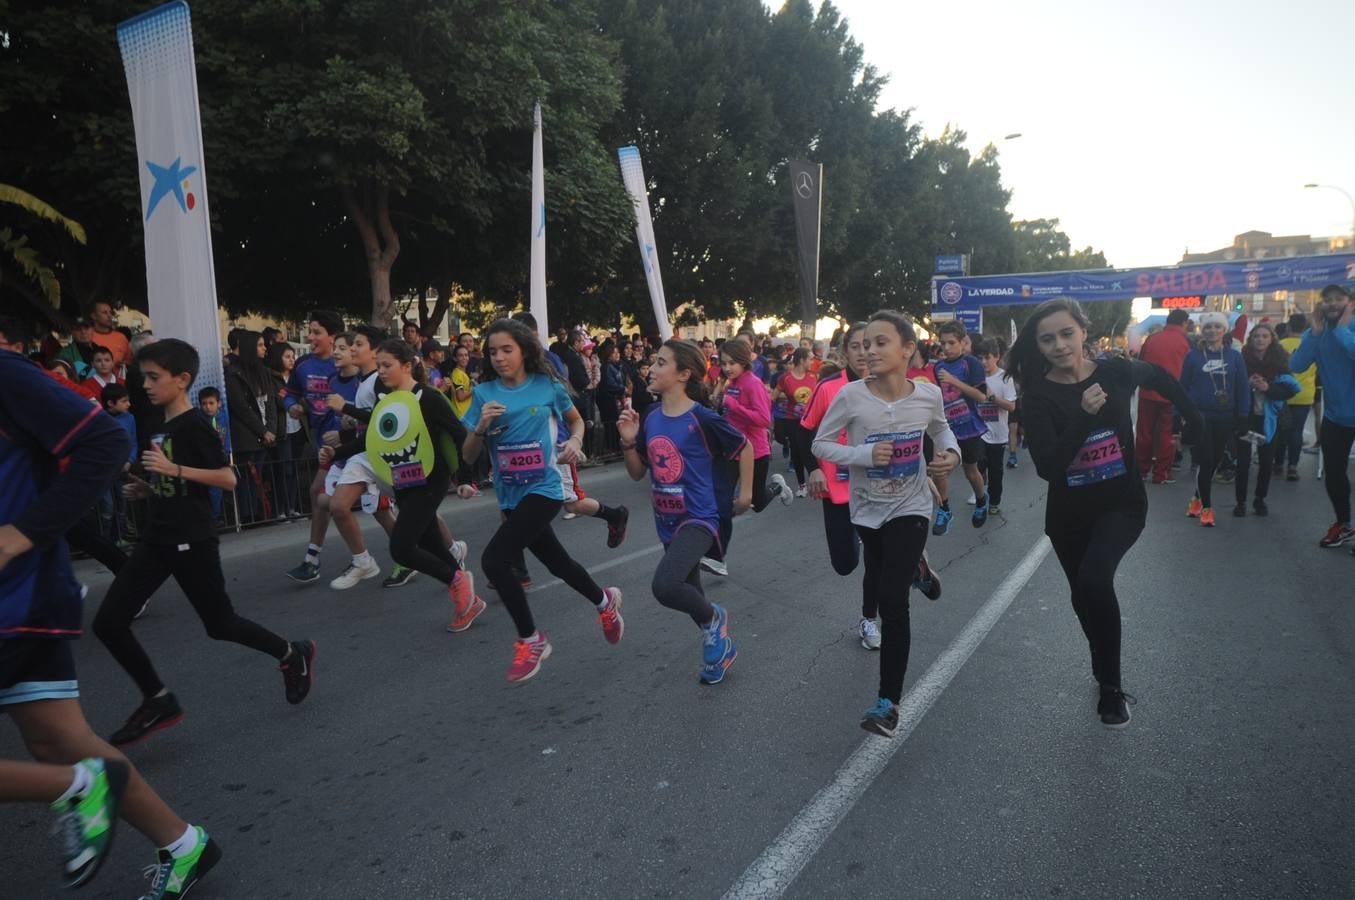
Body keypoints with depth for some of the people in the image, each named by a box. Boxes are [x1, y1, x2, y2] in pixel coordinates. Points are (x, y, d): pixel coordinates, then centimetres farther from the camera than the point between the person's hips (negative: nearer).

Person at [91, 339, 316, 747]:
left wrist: (173, 468, -24)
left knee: (220, 625, 3)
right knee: (108, 623, 1)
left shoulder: (195, 424, -13)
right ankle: (159, 701, 14)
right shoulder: (161, 427, 13)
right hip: (155, 540, 8)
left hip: (191, 542, -8)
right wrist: (147, 488, 8)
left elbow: (227, 479, -20)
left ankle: (293, 656, 26)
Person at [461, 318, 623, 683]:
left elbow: (576, 420, 13)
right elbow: (469, 455, -1)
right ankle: (605, 602, 49)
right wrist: (482, 426, -19)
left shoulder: (548, 385, -6)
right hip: (510, 495, 5)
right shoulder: (484, 392, -1)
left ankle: (531, 641, 0)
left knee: (493, 559, -19)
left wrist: (575, 441, -7)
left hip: (543, 489, -5)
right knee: (557, 563, 20)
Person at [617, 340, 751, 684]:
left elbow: (744, 447, -2)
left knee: (664, 585, -28)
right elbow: (637, 473, 7)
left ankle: (714, 618, 3)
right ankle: (720, 644, 45)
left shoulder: (702, 419, -17)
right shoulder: (650, 417, 1)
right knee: (688, 594, 19)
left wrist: (745, 494, 2)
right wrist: (629, 441, -10)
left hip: (699, 518, -7)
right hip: (667, 521, 7)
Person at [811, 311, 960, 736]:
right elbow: (820, 444, -10)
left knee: (893, 601, -10)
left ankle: (889, 699, 0)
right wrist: (865, 454, -26)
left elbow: (941, 429, 10)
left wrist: (951, 453, -11)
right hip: (867, 509, 2)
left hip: (910, 508, -1)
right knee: (876, 578, 25)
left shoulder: (929, 394, -12)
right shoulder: (851, 395, -18)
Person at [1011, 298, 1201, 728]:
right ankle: (1108, 682, 45)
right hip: (1069, 514, 1)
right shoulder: (1037, 397, -16)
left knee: (1094, 579, -27)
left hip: (1122, 503, -1)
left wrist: (1194, 419, 17)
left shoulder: (1117, 372, -11)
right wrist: (1085, 415, -36)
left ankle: (1110, 684, -7)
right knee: (1084, 596, 18)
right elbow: (1047, 467, -28)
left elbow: (1160, 376, 14)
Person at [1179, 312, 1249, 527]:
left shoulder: (1235, 356, 3)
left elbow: (1243, 388, 4)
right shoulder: (1193, 356, 0)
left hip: (1225, 419, 2)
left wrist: (1243, 417, 0)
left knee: (1214, 462, 9)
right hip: (1199, 416, -2)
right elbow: (1183, 387, 2)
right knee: (1205, 462, -5)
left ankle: (1197, 499, 28)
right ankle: (1206, 507, 8)